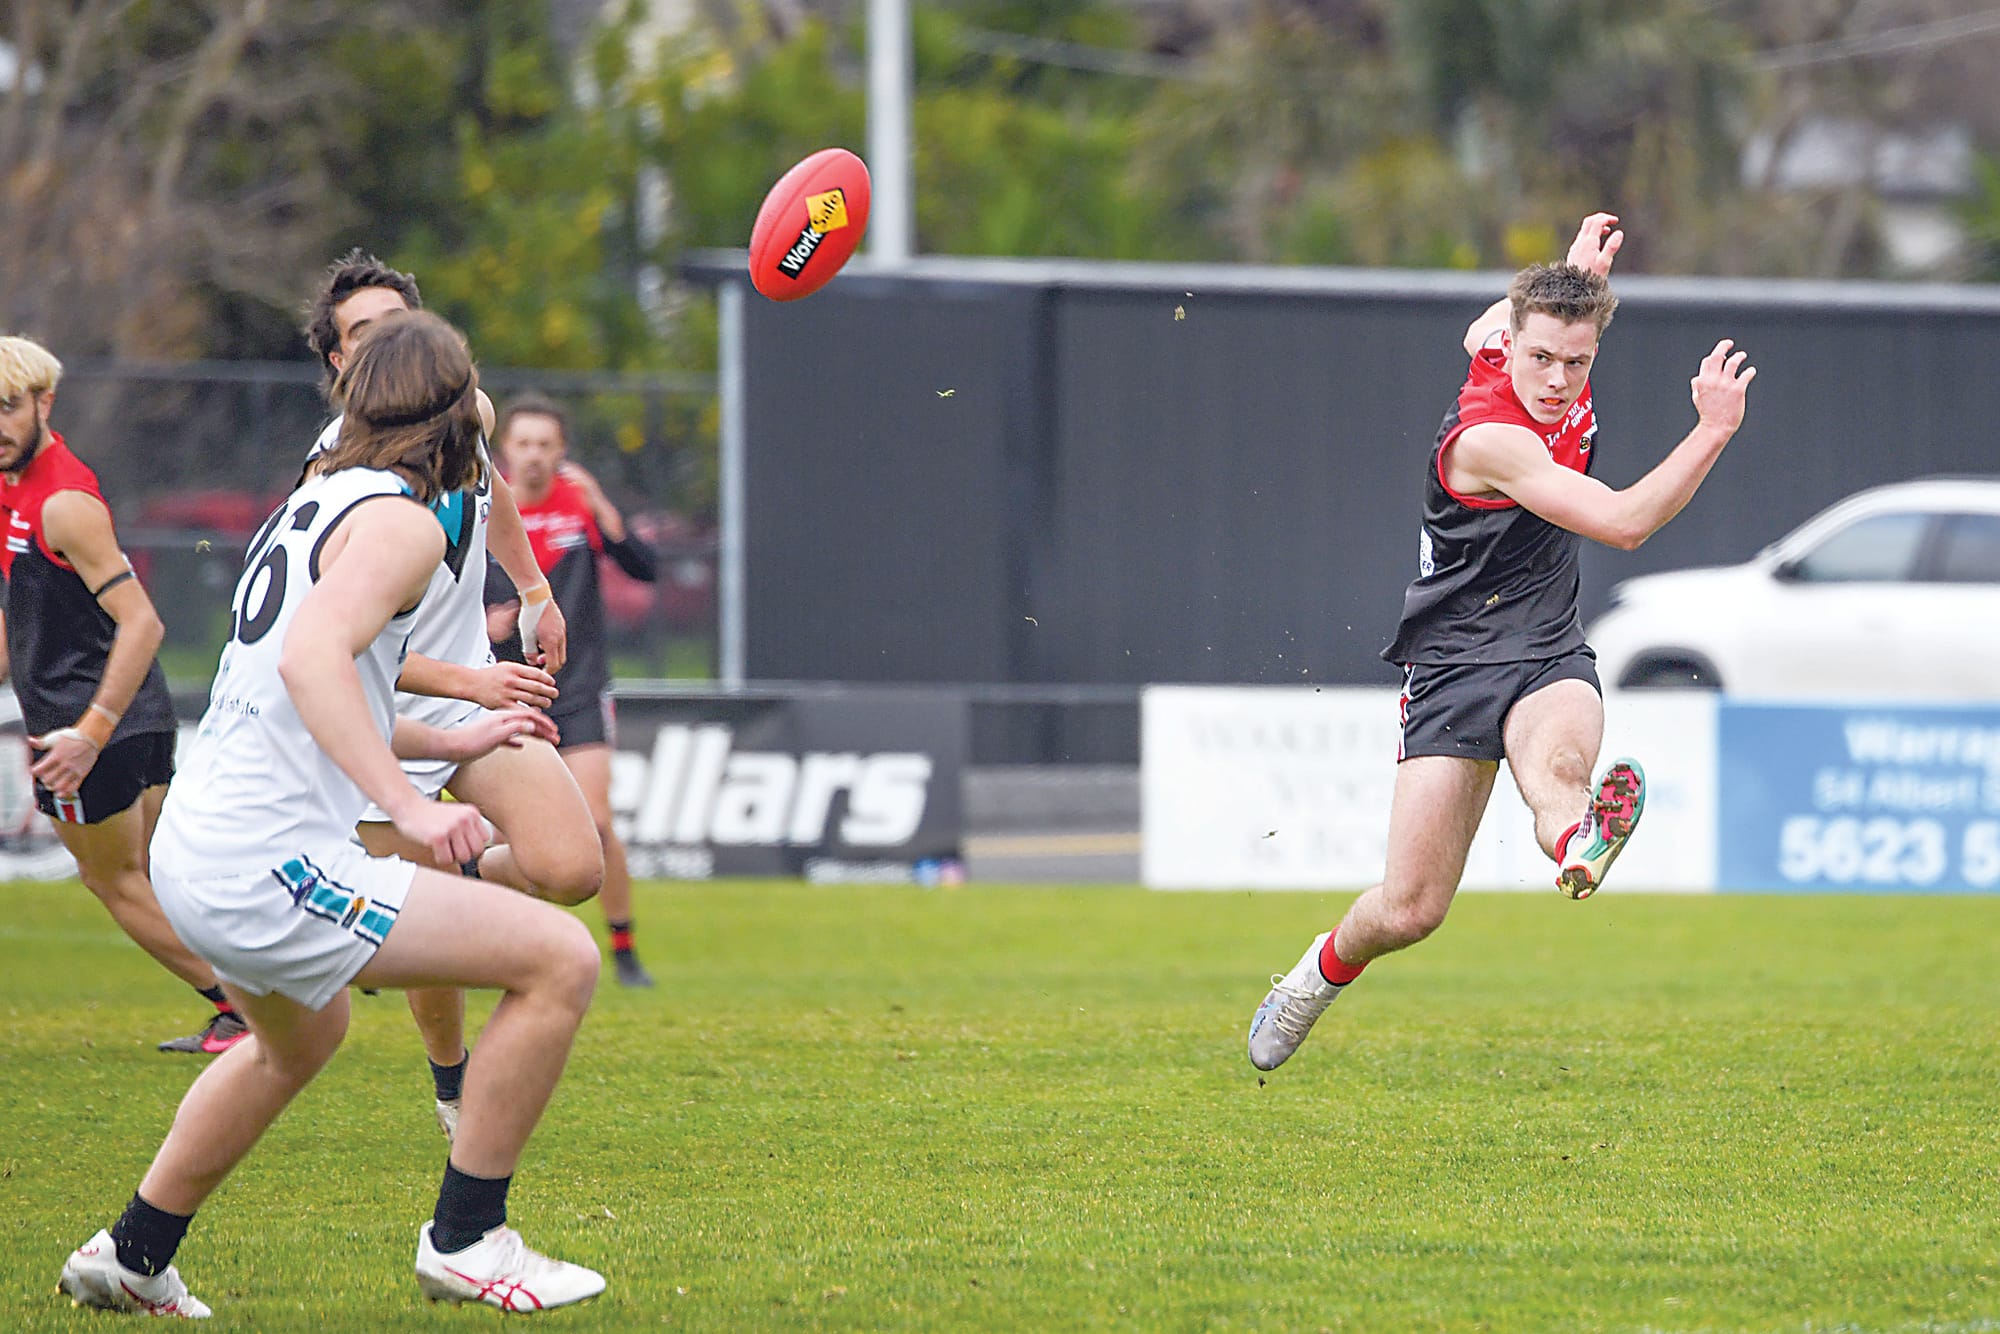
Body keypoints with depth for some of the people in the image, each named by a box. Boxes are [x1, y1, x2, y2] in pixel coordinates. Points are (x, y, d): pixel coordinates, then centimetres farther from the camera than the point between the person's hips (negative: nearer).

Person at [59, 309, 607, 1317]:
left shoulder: (315, 505, 18)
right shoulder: (402, 522, -10)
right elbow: (312, 658, -28)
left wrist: (449, 741, 34)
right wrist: (408, 805, -33)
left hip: (191, 854, 10)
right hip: (265, 867, -10)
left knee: (302, 1038, 38)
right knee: (561, 960, -10)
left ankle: (131, 1260, 46)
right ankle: (466, 1242, -3)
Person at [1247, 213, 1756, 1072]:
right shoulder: (1486, 439, -23)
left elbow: (1486, 322, 29)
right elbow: (1625, 522, -29)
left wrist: (1579, 271, 16)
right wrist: (1713, 431, -32)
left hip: (1549, 661, 5)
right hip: (1451, 668, -5)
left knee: (1560, 763, -35)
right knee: (1409, 910, -6)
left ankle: (1577, 844, -72)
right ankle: (1324, 971, 28)